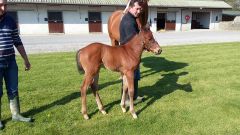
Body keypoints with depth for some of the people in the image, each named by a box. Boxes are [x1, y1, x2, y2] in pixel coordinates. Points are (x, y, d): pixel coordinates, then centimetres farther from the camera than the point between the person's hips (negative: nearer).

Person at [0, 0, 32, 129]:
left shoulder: (11, 21, 5)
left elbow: (17, 42, 10)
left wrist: (26, 59, 10)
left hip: (11, 62, 3)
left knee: (13, 90, 11)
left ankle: (16, 114, 25)